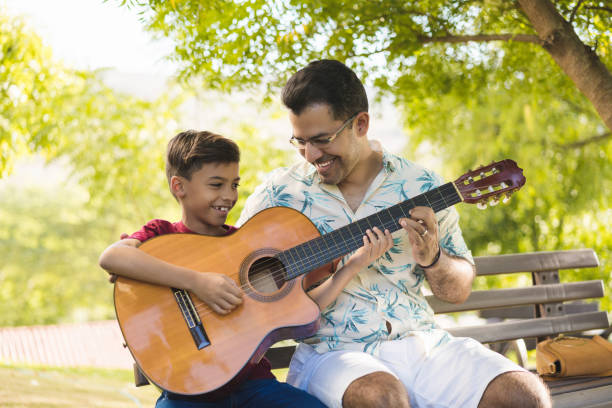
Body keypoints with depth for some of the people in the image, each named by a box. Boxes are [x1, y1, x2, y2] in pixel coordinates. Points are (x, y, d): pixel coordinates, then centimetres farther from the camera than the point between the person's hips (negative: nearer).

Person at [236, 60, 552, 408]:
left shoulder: (420, 186, 7)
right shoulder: (279, 192, 3)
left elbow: (460, 290, 15)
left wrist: (431, 259, -10)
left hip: (423, 343, 3)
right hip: (332, 351, -3)